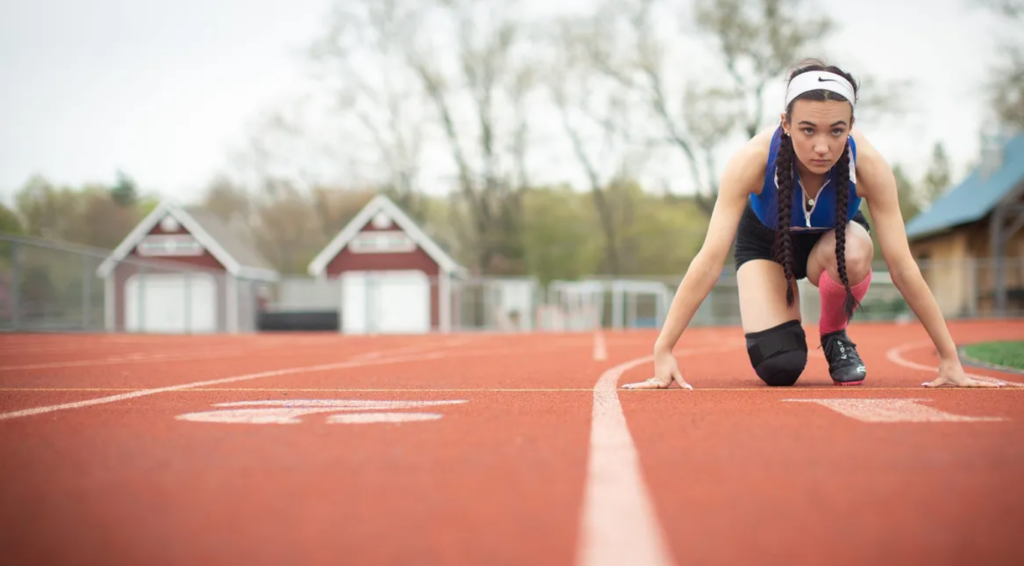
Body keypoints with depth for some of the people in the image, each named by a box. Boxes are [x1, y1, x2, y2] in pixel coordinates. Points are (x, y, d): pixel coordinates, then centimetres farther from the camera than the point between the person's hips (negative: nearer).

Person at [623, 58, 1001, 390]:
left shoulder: (868, 165, -33)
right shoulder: (754, 160, -37)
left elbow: (902, 267, -28)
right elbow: (709, 261, -37)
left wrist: (950, 360, -27)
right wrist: (662, 352, -41)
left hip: (832, 239, 1)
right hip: (765, 241, -1)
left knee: (854, 252, -36)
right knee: (778, 369, -19)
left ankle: (835, 335, -5)